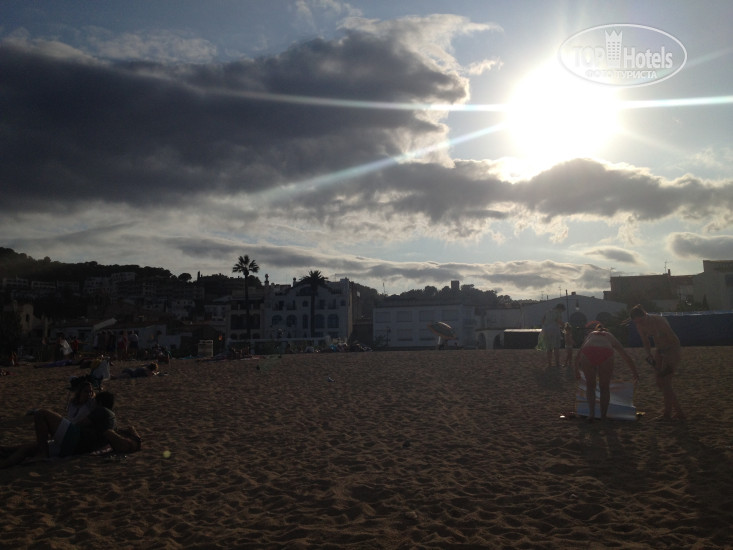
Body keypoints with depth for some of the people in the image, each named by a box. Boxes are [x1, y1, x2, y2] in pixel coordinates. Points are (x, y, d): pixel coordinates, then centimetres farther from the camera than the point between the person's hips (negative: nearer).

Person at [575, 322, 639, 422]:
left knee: (590, 385, 21)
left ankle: (591, 413, 8)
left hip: (588, 354, 0)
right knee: (605, 387, 20)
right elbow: (627, 357, 40)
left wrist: (577, 371, 55)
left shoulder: (590, 335, 40)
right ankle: (603, 417, 22)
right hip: (606, 354, 0)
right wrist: (635, 374, 48)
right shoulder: (610, 336, 38)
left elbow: (578, 355, 43)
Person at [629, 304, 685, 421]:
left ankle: (667, 414, 0)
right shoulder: (640, 326, -7)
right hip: (659, 351, 7)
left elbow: (674, 339, -23)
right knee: (660, 383, 5)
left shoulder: (659, 321, -27)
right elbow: (645, 341, 10)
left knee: (665, 382, -11)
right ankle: (678, 412, 18)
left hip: (671, 350, -7)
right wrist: (649, 354, -2)